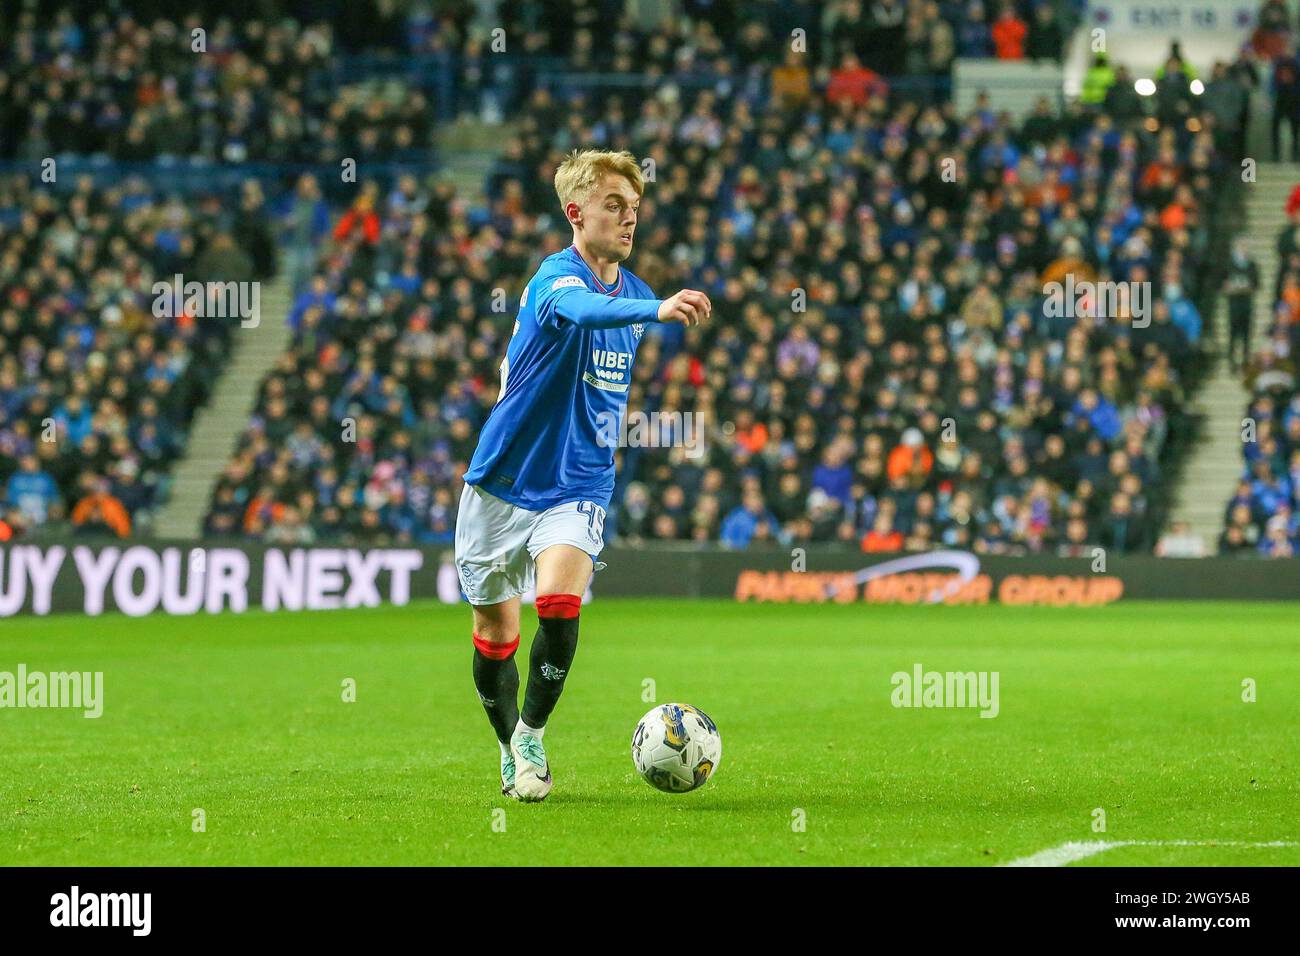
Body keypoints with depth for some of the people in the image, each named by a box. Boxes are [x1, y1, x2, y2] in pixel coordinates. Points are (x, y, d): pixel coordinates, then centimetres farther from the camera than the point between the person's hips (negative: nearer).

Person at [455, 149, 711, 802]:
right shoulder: (556, 277, -16)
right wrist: (658, 309, -59)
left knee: (559, 602, -22)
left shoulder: (633, 292, 6)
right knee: (495, 632, 7)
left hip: (577, 487, 3)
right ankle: (511, 750, 31)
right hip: (502, 481, -3)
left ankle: (532, 735, -3)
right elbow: (580, 310, -42)